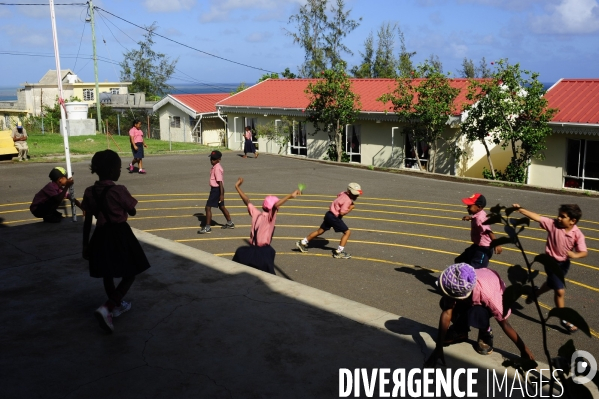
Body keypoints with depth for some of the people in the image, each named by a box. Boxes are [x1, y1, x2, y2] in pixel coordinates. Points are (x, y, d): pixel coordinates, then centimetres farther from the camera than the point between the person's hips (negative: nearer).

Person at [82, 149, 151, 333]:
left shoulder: (89, 192, -2)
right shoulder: (119, 191, -17)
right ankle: (106, 308, -12)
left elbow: (87, 222, 2)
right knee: (129, 275, 6)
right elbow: (132, 212, -3)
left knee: (108, 274, 22)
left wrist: (85, 244, 10)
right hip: (120, 235, -5)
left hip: (101, 236, 5)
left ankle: (117, 305, 39)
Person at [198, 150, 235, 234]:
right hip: (216, 189, 11)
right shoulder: (215, 167, 10)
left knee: (208, 207, -8)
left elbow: (220, 181, -24)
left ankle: (207, 228, -4)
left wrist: (221, 194, -25)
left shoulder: (217, 168, -20)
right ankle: (230, 223, 35)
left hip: (216, 189, -11)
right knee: (221, 207, 22)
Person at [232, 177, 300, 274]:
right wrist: (290, 196, -40)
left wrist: (237, 187, 19)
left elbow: (247, 201, 10)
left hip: (252, 249, 7)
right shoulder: (270, 217, -14)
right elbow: (275, 205, -34)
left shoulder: (256, 214, 2)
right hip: (265, 251, -6)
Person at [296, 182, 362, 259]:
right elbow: (342, 212, -25)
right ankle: (339, 252, -5)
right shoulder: (347, 200, -19)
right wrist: (350, 208, -13)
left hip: (329, 214, 9)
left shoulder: (343, 193, 5)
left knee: (320, 231, 19)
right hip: (334, 217, -9)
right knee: (347, 232, -5)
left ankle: (302, 243, 26)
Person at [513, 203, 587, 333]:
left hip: (564, 263, 4)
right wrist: (520, 209, -32)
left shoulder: (578, 234, -19)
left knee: (552, 284, 29)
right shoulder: (553, 224, -21)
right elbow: (537, 217, -24)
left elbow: (584, 252, -24)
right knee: (560, 290, -7)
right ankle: (564, 320, 8)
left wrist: (575, 255, -46)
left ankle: (536, 292, 60)